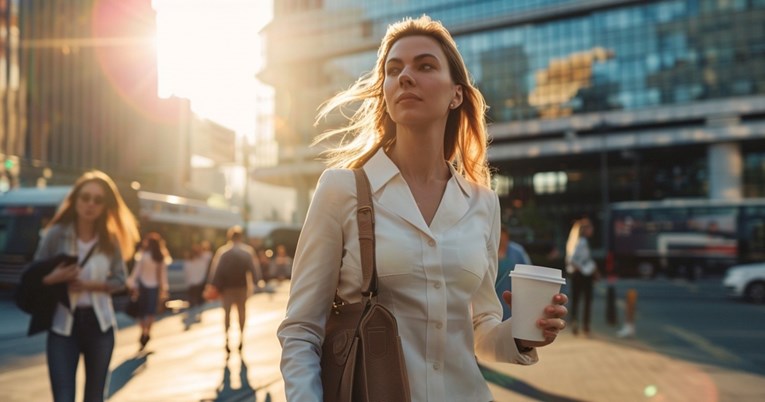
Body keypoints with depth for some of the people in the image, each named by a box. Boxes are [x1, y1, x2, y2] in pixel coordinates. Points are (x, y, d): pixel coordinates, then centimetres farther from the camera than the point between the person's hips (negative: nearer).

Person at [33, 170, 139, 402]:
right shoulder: (56, 234, -7)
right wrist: (54, 278, -22)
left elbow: (120, 280, 1)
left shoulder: (111, 240, -1)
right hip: (63, 325, -2)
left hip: (99, 324, 2)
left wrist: (89, 285, -15)